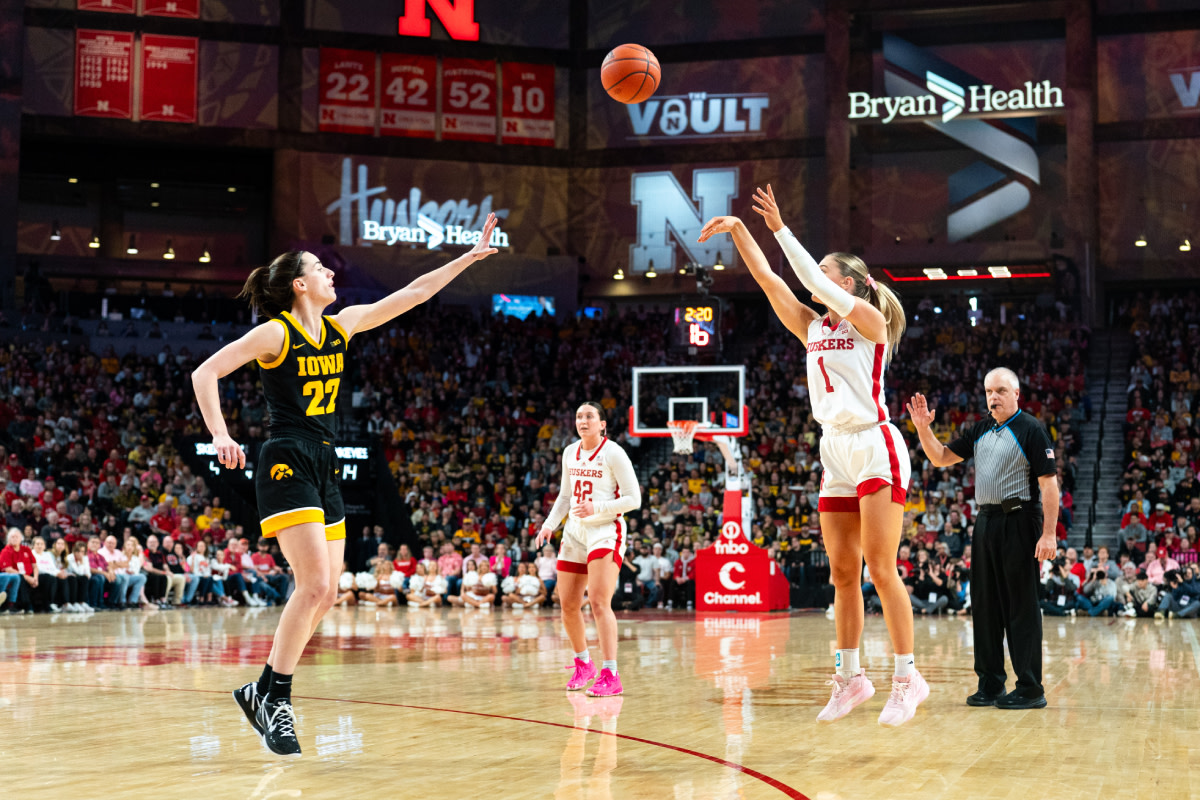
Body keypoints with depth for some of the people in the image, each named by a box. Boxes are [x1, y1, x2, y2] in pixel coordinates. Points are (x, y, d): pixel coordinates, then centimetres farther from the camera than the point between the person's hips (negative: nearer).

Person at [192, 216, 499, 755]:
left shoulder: (340, 326, 12)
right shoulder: (276, 332, -7)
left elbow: (412, 294, 15)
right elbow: (205, 373, -10)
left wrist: (469, 257, 14)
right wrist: (220, 435, -21)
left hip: (324, 468, 8)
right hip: (286, 464, -8)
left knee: (325, 593, 5)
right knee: (314, 584, -17)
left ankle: (263, 691, 15)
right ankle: (273, 697, -5)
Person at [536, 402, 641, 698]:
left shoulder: (613, 453, -9)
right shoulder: (570, 452, 10)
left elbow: (634, 499, -11)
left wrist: (597, 509, -22)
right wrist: (549, 524, 8)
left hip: (606, 531, -7)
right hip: (575, 531, 7)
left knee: (599, 601, -19)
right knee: (568, 606, 9)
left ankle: (611, 676, -20)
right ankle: (583, 665, 31)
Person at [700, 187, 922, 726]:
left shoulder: (868, 318, -4)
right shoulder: (812, 328, 13)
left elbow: (816, 283, -15)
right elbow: (768, 279, 9)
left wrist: (780, 230, -13)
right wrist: (738, 230, 2)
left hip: (875, 447, -7)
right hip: (836, 454, 7)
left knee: (881, 568, -10)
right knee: (842, 573, 6)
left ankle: (907, 676, -5)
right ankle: (849, 677, 12)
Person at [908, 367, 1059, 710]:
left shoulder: (1031, 430, -7)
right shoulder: (980, 431, 14)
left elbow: (1049, 483, -12)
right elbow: (941, 458, 15)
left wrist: (1049, 533, -18)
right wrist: (923, 428, -1)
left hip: (1019, 522, -7)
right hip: (986, 522, 7)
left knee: (1021, 605, -5)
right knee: (984, 604, 9)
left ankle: (1030, 689, 0)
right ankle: (991, 685, 17)